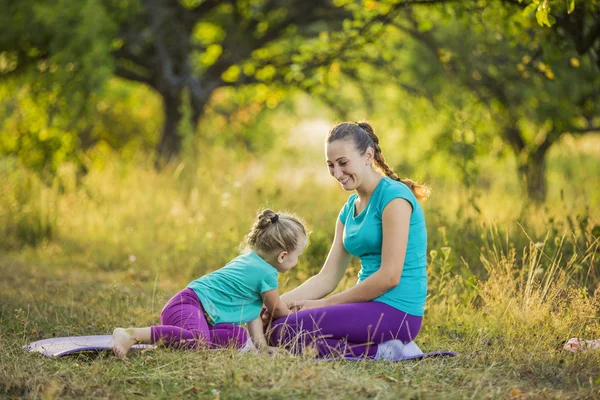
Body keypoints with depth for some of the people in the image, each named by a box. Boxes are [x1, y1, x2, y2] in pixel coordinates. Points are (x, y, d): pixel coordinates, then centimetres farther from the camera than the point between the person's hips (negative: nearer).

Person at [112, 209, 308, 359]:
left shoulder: (247, 259, 24)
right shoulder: (268, 274, -6)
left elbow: (254, 307, 26)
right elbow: (277, 309, 9)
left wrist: (261, 344, 20)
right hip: (190, 305, -10)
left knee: (237, 336, 3)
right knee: (197, 338, -38)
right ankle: (131, 335, -40)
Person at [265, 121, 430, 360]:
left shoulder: (393, 197, -12)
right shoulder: (349, 209, 15)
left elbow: (389, 277, -17)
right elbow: (327, 278, 11)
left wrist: (325, 304, -11)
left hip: (395, 311, -9)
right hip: (371, 306, 9)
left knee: (285, 331, -16)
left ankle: (378, 353, -11)